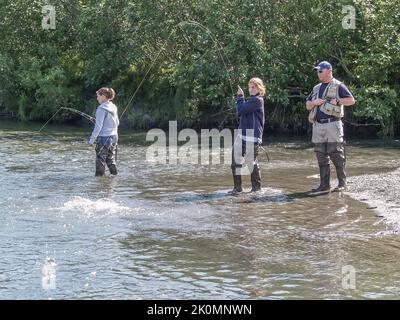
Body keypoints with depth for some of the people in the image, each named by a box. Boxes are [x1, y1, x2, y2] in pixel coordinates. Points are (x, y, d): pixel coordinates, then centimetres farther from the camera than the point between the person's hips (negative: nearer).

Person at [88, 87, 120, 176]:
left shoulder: (102, 109, -16)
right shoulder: (114, 107, 7)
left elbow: (98, 126, -19)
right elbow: (117, 123, 15)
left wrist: (92, 139, -15)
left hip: (104, 137, -7)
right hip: (113, 136, 7)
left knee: (100, 160, 0)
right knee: (111, 159, 14)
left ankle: (99, 175, 2)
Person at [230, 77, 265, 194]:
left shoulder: (257, 100, -9)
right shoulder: (251, 100, 20)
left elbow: (241, 110, -15)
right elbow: (239, 113, 15)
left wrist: (240, 97, 0)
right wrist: (240, 97, 4)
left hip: (252, 135, -9)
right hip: (242, 134, 9)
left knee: (251, 161, -3)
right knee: (236, 160, 6)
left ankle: (256, 187, 8)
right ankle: (237, 187, 12)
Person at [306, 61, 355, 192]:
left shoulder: (338, 86, 1)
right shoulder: (316, 88, 20)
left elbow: (351, 100, -4)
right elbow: (308, 105, 22)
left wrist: (337, 101, -13)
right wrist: (314, 103, 1)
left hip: (332, 124, -6)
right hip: (318, 126, 6)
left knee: (336, 154, -8)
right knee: (321, 156, 6)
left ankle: (342, 183, 0)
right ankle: (324, 184, 10)